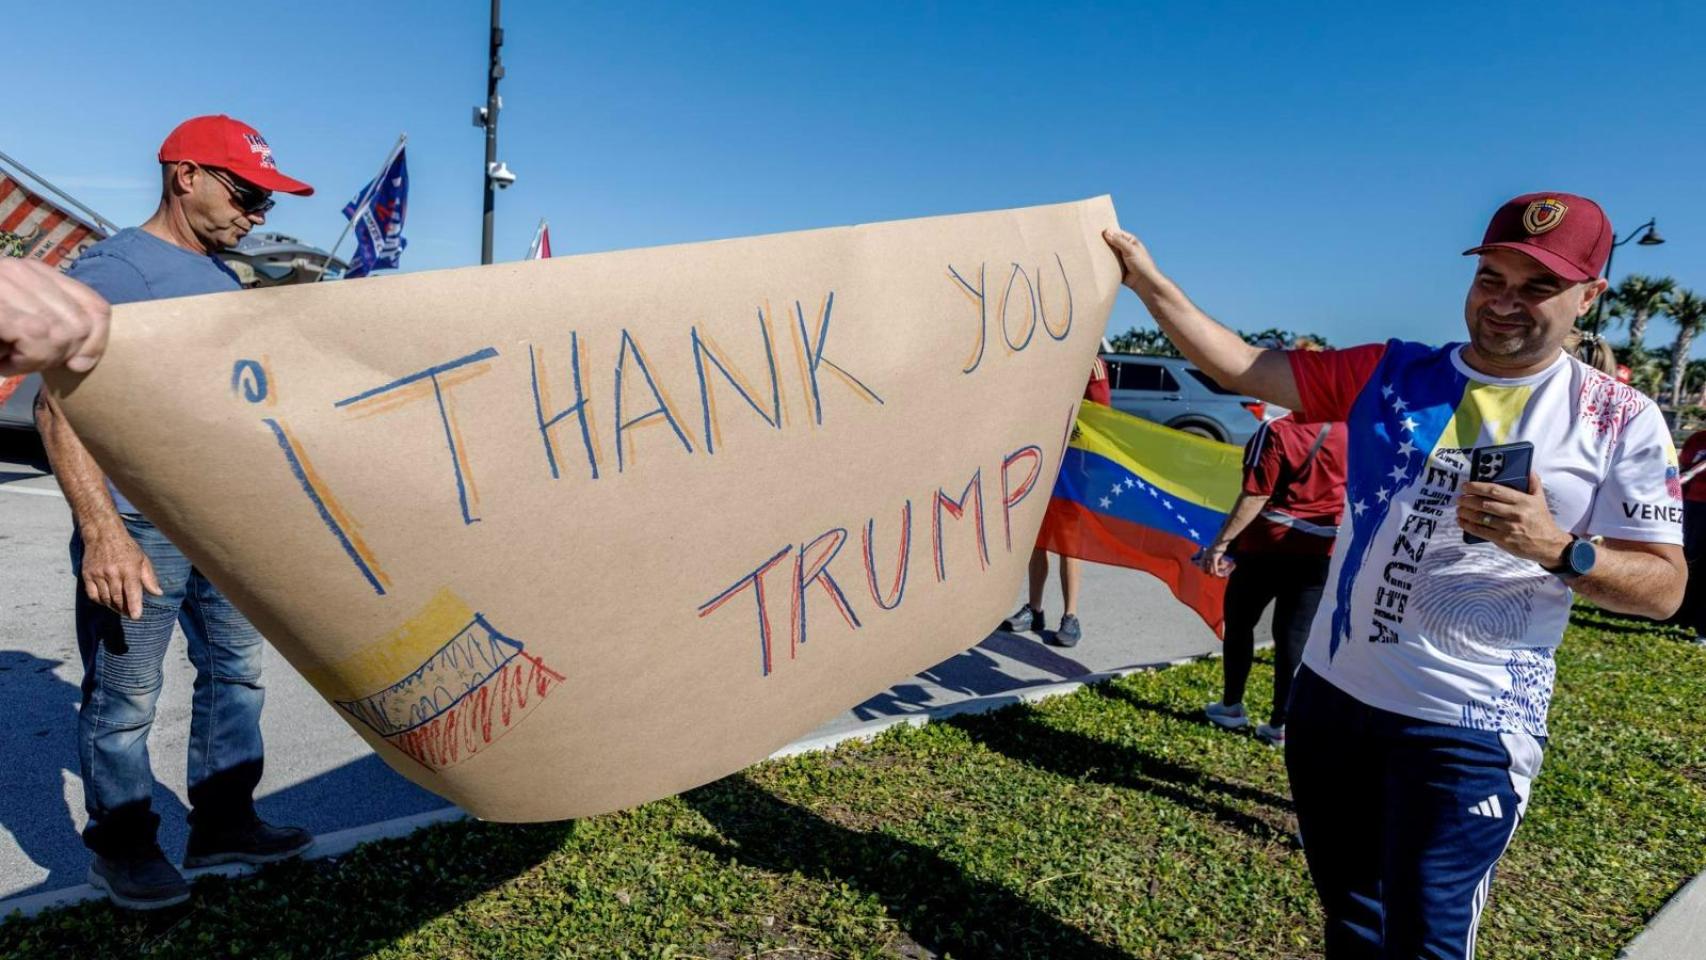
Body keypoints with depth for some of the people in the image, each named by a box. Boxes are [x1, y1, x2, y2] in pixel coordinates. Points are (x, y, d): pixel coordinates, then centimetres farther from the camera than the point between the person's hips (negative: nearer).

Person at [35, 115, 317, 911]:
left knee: (235, 667, 14)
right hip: (139, 525, -8)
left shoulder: (223, 282, 14)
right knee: (124, 696, 3)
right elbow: (60, 405, -17)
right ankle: (119, 846, 21)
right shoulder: (114, 267, -10)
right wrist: (102, 531, -25)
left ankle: (223, 821, 27)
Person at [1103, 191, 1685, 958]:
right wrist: (1148, 279, -6)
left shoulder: (1622, 422, -5)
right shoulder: (1389, 374, 1)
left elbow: (1664, 588, -5)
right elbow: (1237, 366, 0)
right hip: (1332, 693, 4)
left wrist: (1556, 548, -24)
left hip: (1467, 727, -3)